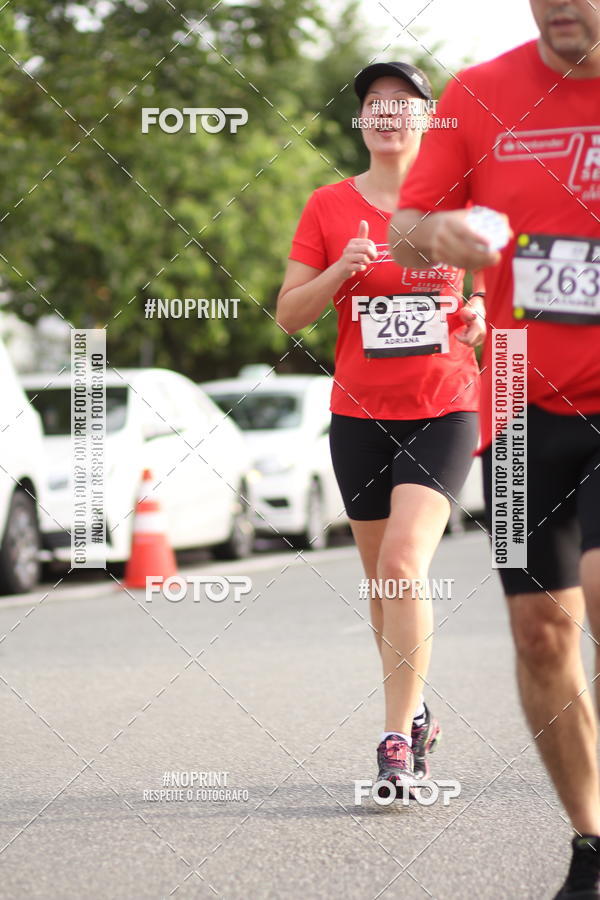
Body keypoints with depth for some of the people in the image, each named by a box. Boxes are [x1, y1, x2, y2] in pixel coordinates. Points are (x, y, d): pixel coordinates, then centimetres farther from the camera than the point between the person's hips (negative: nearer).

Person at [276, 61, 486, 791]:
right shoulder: (329, 207, 3)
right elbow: (289, 314, 2)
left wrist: (481, 315, -10)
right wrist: (341, 270, -16)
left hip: (444, 410, -3)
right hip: (359, 414, 3)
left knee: (404, 563, -18)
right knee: (383, 577, 11)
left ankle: (397, 740, -16)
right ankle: (415, 713, 31)